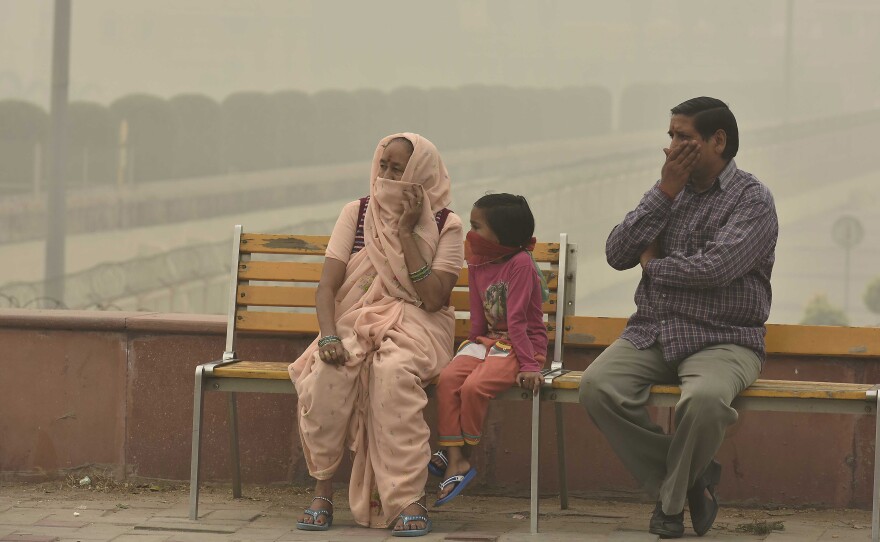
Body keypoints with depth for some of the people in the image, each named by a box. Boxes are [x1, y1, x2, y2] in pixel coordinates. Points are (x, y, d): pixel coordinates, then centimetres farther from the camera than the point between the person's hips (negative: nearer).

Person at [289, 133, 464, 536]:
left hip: (415, 326, -2)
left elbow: (434, 298, -13)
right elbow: (327, 286, -2)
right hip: (356, 320, 2)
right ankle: (322, 490, -22)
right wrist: (329, 336, -22)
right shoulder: (356, 214, 6)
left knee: (393, 370, -38)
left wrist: (406, 232, -15)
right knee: (329, 369, -33)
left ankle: (408, 499, -37)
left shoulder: (446, 226, 0)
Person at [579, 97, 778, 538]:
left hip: (722, 340, -5)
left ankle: (671, 498, -7)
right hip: (652, 334, 5)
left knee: (704, 398, -37)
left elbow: (714, 268, -20)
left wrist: (653, 265, -3)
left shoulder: (752, 200, -4)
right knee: (596, 386, -23)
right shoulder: (670, 191, 13)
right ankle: (691, 480, -7)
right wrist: (664, 192, -5)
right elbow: (617, 254, 2)